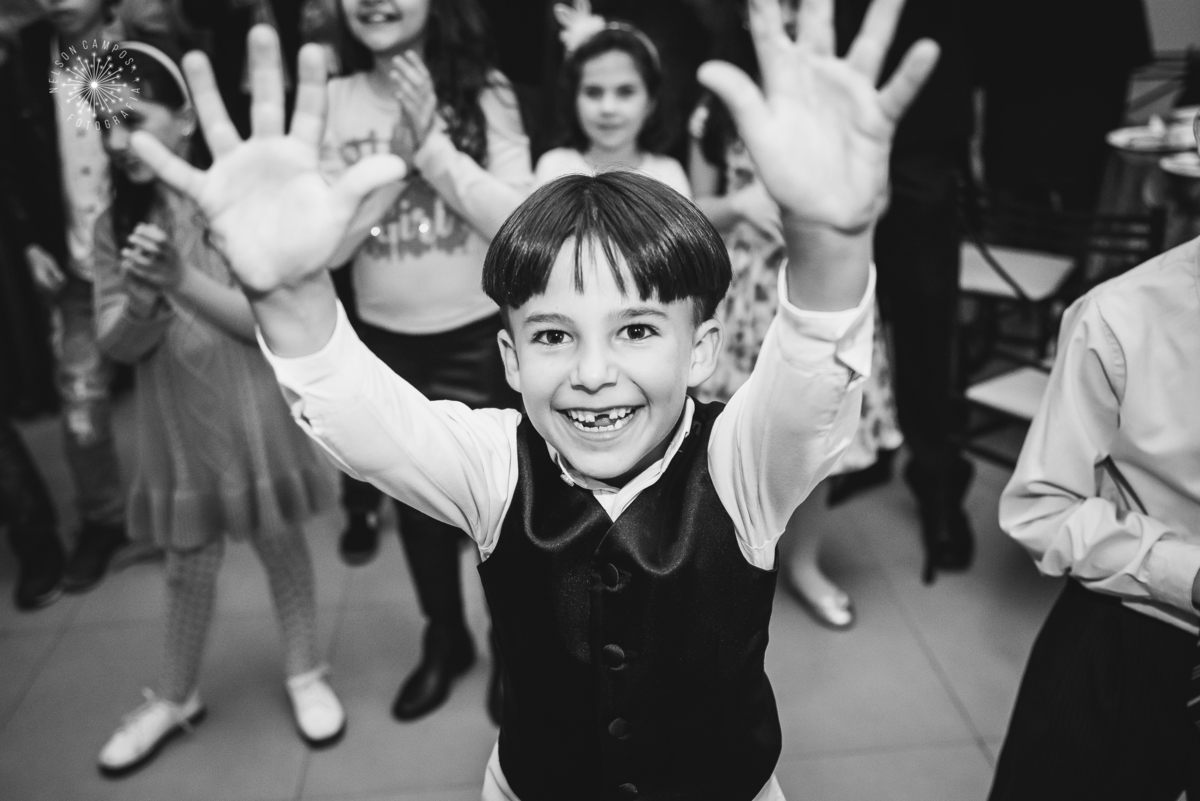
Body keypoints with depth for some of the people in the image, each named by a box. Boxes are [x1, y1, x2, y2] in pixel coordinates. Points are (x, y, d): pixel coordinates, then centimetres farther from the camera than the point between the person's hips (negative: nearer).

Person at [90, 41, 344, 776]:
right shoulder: (117, 224, -2)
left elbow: (272, 320, -16)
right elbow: (116, 344, -4)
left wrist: (181, 280, -28)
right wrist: (142, 301, -25)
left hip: (253, 410, -3)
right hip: (174, 419, 3)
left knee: (280, 544, 14)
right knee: (188, 564, 16)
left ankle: (305, 674, 35)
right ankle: (176, 697, 38)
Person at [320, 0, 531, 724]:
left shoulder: (483, 92, -9)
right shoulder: (334, 101, -1)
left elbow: (517, 220, -17)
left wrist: (431, 139, -22)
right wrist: (397, 153, -17)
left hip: (480, 333, -3)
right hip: (385, 337, 3)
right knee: (416, 498, 18)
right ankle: (444, 638, 43)